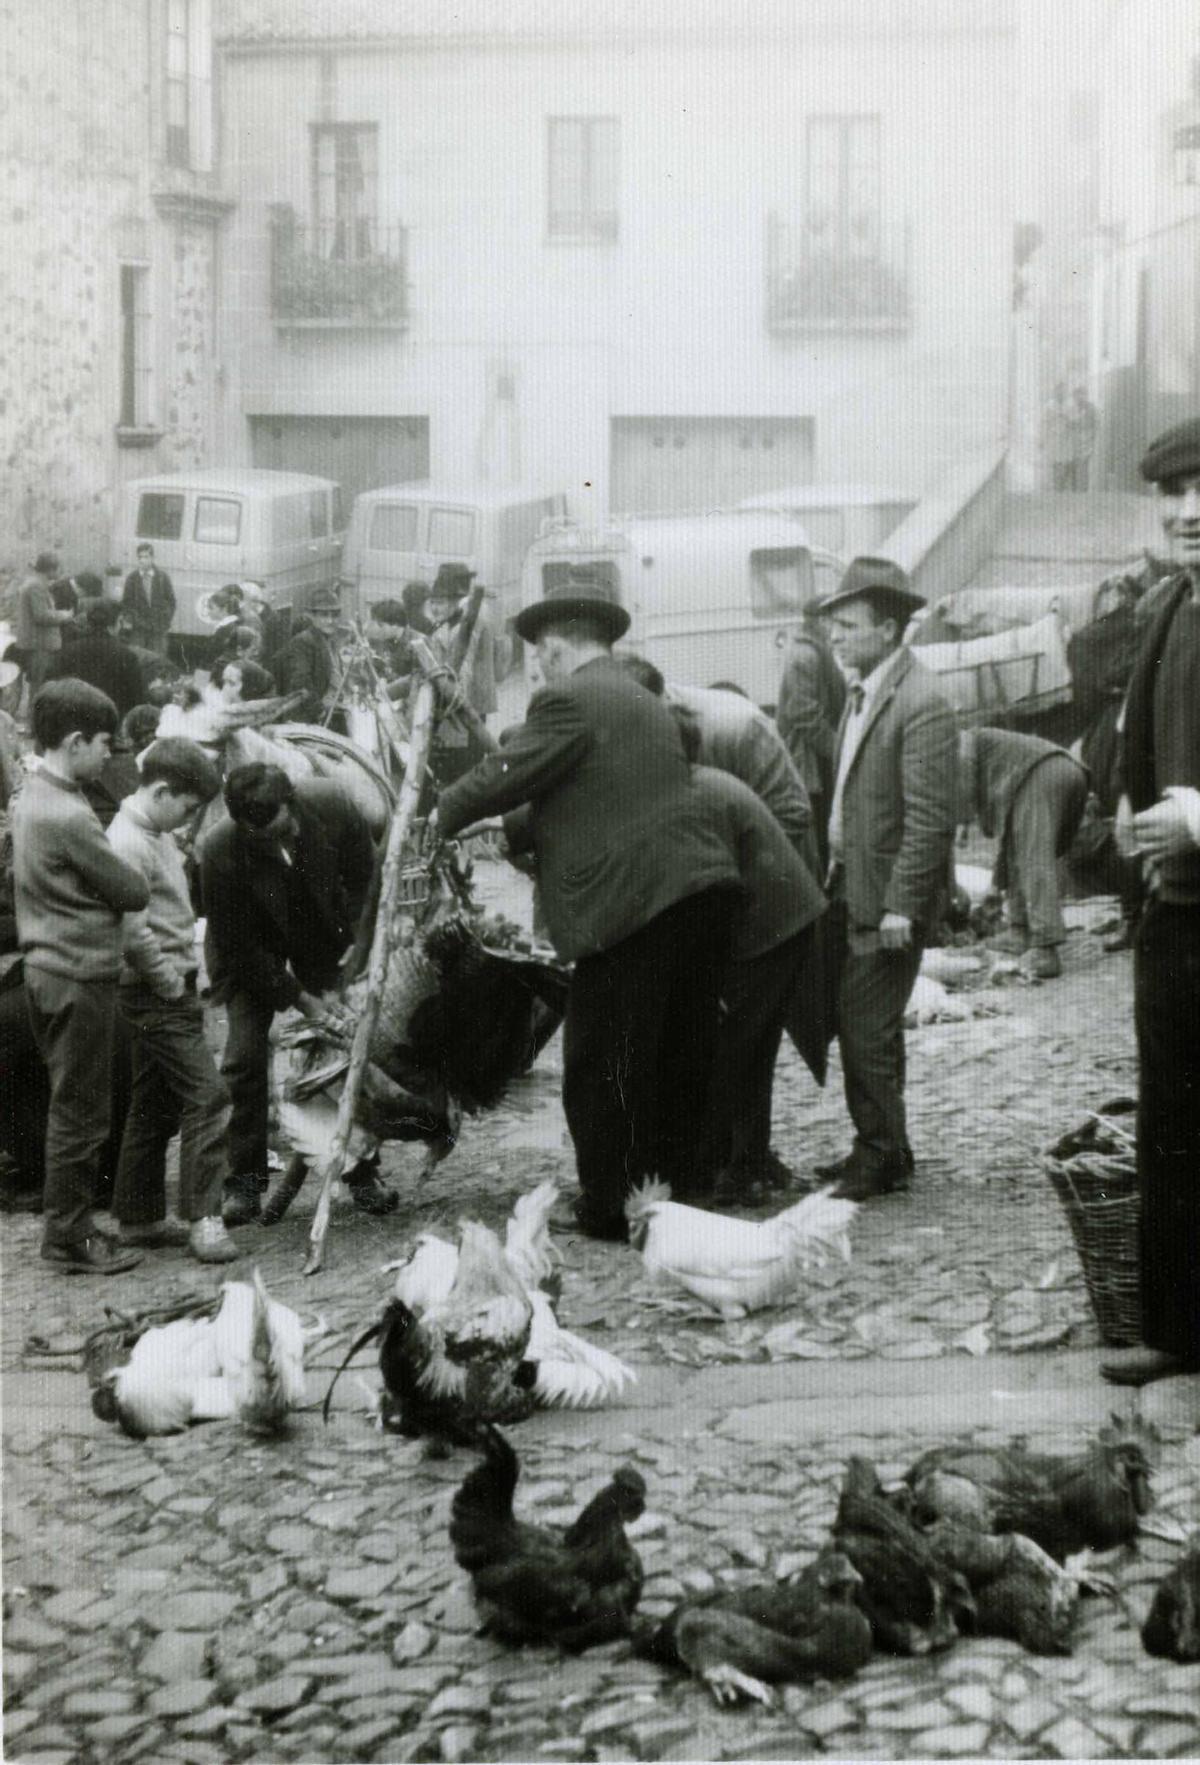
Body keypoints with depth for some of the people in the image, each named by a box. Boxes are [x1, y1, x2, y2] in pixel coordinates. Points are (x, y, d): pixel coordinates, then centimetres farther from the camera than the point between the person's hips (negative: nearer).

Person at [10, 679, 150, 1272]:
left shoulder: (29, 798, 9)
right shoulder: (70, 817, -21)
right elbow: (133, 892, -14)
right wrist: (137, 878, 7)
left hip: (46, 971, 10)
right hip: (80, 976, -10)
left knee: (71, 1106, 17)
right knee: (81, 1112, 0)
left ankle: (68, 1222, 26)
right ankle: (70, 1238, 9)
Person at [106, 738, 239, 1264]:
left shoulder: (156, 836, 14)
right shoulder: (127, 843, -17)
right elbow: (133, 931, -23)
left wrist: (181, 977, 13)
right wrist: (171, 983, -14)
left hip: (168, 990, 10)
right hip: (155, 993, -10)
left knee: (155, 1105, 14)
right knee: (207, 1096, -12)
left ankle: (140, 1218, 22)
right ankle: (203, 1220, -12)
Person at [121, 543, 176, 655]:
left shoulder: (163, 577, 3)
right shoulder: (132, 578, 3)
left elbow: (171, 601, 7)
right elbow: (125, 603, 8)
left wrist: (166, 621, -3)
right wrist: (129, 620, -6)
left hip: (158, 629, 0)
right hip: (138, 629, 0)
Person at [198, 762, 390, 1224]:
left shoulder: (331, 805, -30)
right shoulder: (219, 851, -35)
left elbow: (361, 873, -8)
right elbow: (237, 945, -22)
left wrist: (351, 938, -9)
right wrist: (298, 998, -22)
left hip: (323, 937, 2)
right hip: (250, 950, -2)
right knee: (245, 1054, -12)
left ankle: (360, 1170, 9)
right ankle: (245, 1181, -1)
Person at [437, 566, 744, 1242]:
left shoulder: (568, 701, -6)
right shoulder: (648, 704, 23)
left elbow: (504, 776, -6)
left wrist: (440, 817, 11)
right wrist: (505, 829, 29)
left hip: (635, 903, -9)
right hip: (706, 889, 9)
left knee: (601, 1071, 2)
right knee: (680, 1063, 16)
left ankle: (611, 1208, 7)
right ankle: (681, 1194, 25)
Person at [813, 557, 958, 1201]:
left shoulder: (921, 706, -18)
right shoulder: (861, 693, 11)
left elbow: (929, 817, -20)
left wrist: (899, 906, -21)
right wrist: (837, 871, 13)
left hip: (892, 895, -9)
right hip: (856, 888, 9)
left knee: (868, 1028, -5)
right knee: (858, 1023, 15)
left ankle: (881, 1160, 8)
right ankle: (880, 1148, 27)